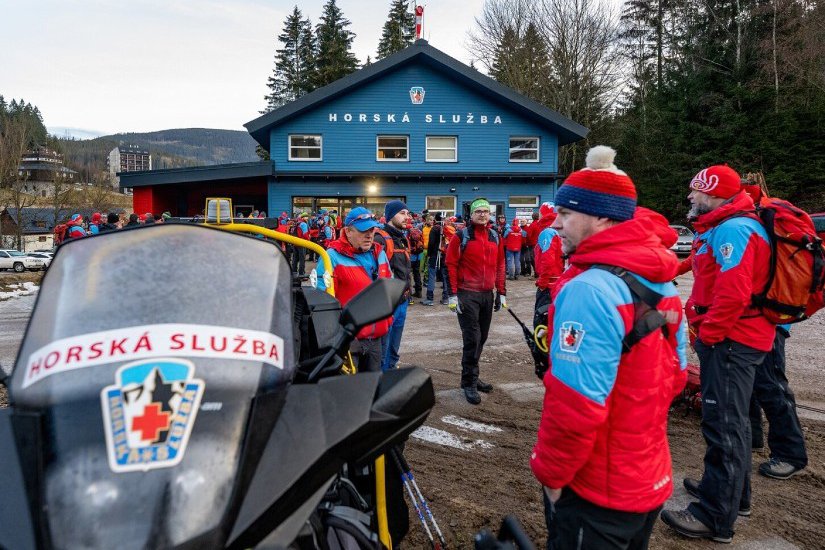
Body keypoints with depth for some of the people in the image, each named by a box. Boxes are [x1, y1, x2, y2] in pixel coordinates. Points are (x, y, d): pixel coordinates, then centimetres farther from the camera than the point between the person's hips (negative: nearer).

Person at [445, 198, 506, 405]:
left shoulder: (495, 238, 10)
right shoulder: (462, 236, -6)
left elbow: (499, 266, 15)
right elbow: (451, 265, -8)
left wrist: (501, 292, 12)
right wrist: (453, 295, -13)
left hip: (487, 295, 6)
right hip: (467, 295, -6)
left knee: (481, 338, 12)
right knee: (472, 339, -7)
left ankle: (471, 377, 26)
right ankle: (469, 382, 4)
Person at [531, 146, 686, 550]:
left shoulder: (588, 289, -27)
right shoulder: (661, 284, 2)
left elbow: (574, 405, -28)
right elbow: (672, 376, 11)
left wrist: (551, 472, -13)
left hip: (597, 491, -8)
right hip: (650, 479, 8)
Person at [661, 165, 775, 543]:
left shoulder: (732, 229, -17)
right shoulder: (723, 228, 17)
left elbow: (733, 292, -26)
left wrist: (707, 334, -17)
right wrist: (704, 329, 16)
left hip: (730, 341, -11)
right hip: (730, 338, 11)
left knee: (723, 424, -6)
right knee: (730, 420, 20)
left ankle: (715, 517, 2)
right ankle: (733, 494, 35)